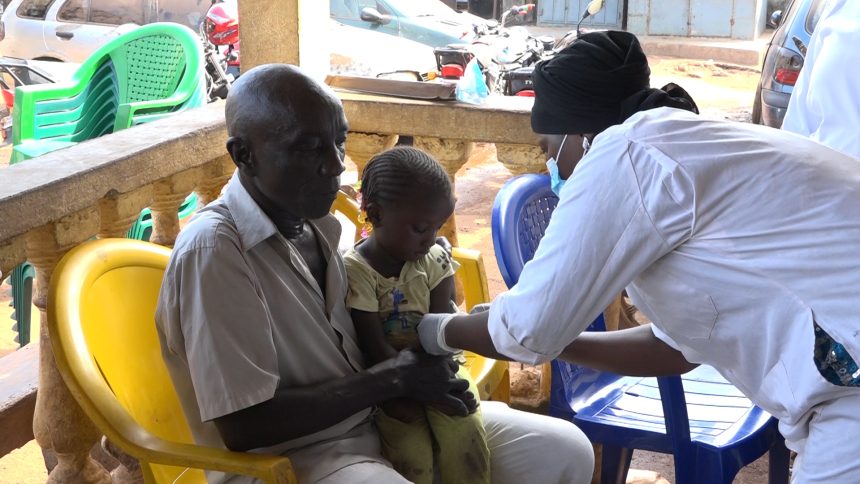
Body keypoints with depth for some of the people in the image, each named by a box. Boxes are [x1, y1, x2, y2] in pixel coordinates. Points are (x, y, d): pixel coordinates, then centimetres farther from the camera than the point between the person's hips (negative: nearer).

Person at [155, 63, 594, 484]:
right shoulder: (211, 249, -21)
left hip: (378, 416, 8)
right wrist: (393, 379, -17)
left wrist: (419, 379, -6)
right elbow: (245, 426, -23)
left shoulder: (319, 222, 4)